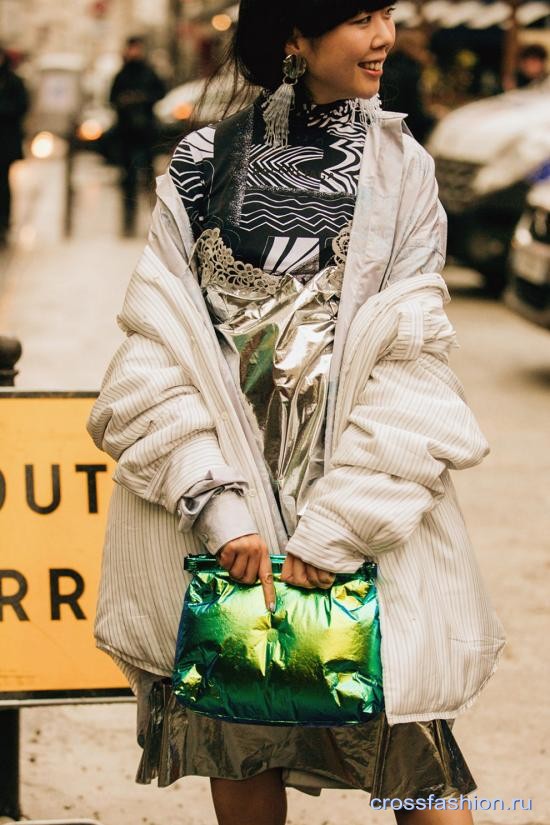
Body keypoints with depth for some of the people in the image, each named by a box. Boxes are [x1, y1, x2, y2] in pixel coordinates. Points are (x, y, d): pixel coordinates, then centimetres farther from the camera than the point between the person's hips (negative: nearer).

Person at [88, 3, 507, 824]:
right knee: (241, 748, 8)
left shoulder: (400, 170, 0)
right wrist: (221, 509, -15)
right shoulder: (204, 166, 1)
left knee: (412, 746, -2)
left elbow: (411, 367, -6)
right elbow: (158, 351, -4)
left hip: (362, 506, 0)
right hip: (220, 496, 1)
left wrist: (332, 532, -14)